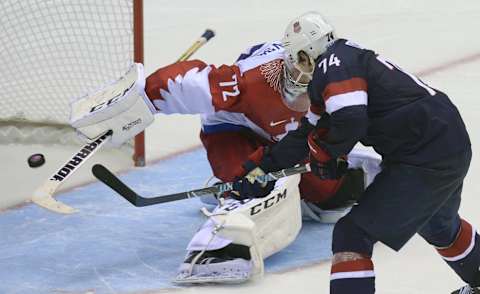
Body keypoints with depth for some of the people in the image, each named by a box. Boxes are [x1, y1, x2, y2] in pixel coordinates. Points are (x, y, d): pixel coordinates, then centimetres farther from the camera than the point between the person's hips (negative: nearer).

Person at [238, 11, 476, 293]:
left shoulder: (333, 62, -11)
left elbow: (349, 120, -26)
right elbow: (308, 133, 24)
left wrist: (322, 151, -6)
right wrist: (263, 167, 27)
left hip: (425, 160, -10)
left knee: (353, 235, -7)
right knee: (438, 225, 36)